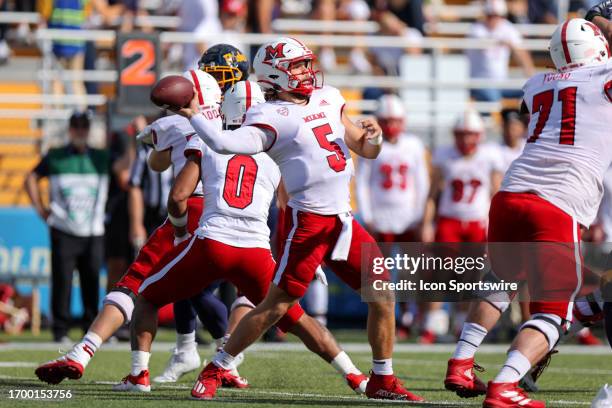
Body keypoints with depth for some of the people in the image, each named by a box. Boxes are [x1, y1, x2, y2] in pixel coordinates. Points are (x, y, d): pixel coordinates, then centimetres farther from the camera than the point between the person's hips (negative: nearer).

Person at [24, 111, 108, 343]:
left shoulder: (101, 158, 10)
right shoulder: (55, 157, 6)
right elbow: (31, 178, 14)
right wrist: (40, 209, 6)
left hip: (93, 232, 2)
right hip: (63, 232, -2)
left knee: (92, 282, 1)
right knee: (62, 281, -5)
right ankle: (60, 330, 0)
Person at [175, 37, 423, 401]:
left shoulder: (328, 99, 13)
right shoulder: (273, 116, -9)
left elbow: (367, 150, 19)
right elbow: (227, 142, -26)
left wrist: (372, 135, -1)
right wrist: (194, 116, -32)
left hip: (344, 221, 7)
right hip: (308, 221, -7)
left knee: (383, 298, 7)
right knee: (277, 304, -6)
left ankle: (383, 380, 20)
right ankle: (215, 371, 5)